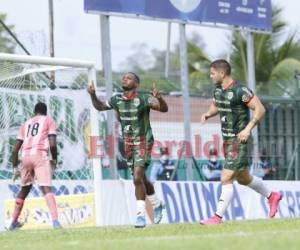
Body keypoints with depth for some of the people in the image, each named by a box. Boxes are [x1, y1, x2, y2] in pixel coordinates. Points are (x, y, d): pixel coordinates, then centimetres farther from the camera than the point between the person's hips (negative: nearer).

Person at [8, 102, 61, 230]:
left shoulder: (26, 124, 26)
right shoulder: (48, 120, 14)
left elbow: (15, 149, 18)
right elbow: (52, 144, -2)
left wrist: (15, 168, 23)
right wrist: (54, 160, 13)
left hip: (25, 157, 4)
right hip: (40, 155, -4)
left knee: (24, 189, 22)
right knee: (46, 188, -13)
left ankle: (14, 222, 27)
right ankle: (55, 220, -30)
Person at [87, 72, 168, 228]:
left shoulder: (143, 99, -13)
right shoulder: (117, 100, 3)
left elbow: (164, 108, -21)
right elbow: (100, 106, 19)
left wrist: (159, 98, -42)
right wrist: (92, 95, 1)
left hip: (143, 142, -6)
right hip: (128, 143, 6)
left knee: (137, 178, -18)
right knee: (141, 179, 16)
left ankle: (140, 214, -11)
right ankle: (156, 204, 39)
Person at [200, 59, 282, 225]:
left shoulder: (240, 91, -18)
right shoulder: (218, 91, 7)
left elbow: (260, 109, -16)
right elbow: (215, 106, 27)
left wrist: (248, 129, -24)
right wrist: (208, 114, 4)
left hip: (238, 140, -9)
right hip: (227, 140, 9)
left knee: (226, 179, -12)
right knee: (243, 178, 20)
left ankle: (218, 217, -9)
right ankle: (272, 196, 38)